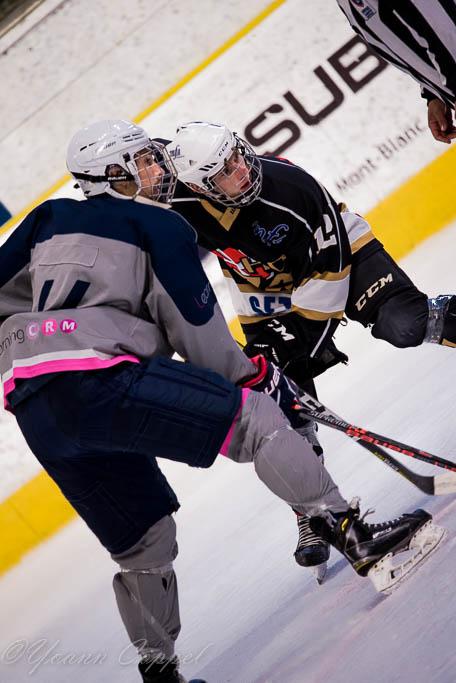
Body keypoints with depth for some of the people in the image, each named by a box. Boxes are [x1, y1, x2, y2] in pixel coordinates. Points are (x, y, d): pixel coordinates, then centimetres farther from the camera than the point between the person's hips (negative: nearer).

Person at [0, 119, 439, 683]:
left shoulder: (49, 218, 25)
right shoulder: (159, 225, 6)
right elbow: (197, 328, 2)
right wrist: (256, 376, 15)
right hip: (97, 379, -7)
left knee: (142, 544, 20)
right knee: (256, 417, -2)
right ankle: (352, 534, -12)